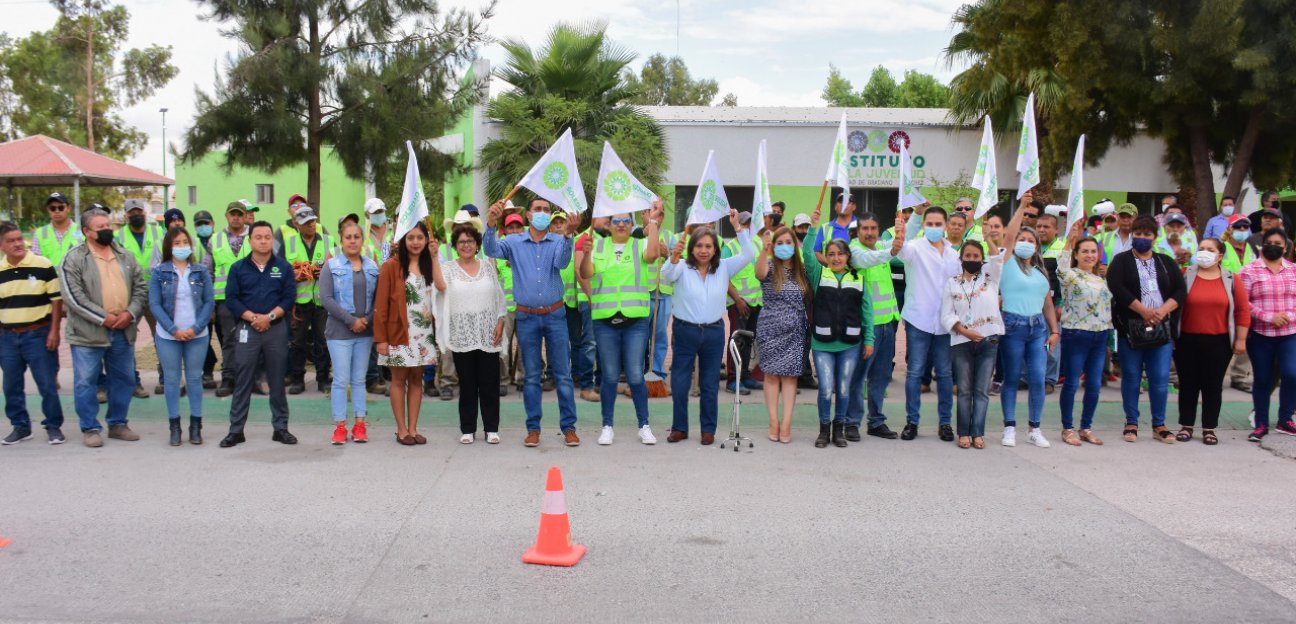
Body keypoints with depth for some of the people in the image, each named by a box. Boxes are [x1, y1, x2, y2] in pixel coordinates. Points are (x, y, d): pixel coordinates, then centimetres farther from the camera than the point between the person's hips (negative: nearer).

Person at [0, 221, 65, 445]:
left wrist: (54, 331, -8)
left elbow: (56, 300, -3)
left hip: (38, 334, -4)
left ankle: (53, 426, 9)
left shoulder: (43, 266, -6)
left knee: (47, 383, -2)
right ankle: (20, 426, 22)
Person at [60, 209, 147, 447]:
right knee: (85, 382, 1)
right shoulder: (74, 258, -6)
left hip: (123, 331, 5)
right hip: (88, 332, -5)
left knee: (123, 379, 12)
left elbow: (140, 288, 9)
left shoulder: (125, 256, 10)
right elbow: (73, 295, -14)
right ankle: (90, 428, 12)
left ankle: (118, 424, 26)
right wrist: (104, 318, -16)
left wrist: (130, 313, -9)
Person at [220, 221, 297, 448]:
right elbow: (231, 299, 0)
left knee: (277, 380, 5)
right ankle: (236, 430, 6)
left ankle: (280, 427, 13)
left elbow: (289, 297, -1)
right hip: (246, 329, 0)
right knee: (242, 381, 1)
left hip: (276, 328, 0)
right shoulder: (238, 268, 6)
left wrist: (269, 316, -13)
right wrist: (252, 317, -13)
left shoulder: (284, 267, 5)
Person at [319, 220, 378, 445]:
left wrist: (367, 319, -10)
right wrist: (351, 320, -13)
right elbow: (326, 298, -8)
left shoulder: (372, 267, 8)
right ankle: (340, 426, 4)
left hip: (365, 331, 3)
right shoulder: (331, 266, -1)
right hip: (339, 331, -3)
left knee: (359, 380, 9)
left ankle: (360, 424, 13)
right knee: (341, 380, -2)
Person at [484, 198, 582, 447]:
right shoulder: (514, 242, 3)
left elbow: (562, 262, -17)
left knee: (563, 374, 2)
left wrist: (567, 235, -35)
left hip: (555, 315, 0)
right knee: (531, 375, 7)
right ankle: (533, 428, 15)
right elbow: (491, 250, -13)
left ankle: (569, 427, 9)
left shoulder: (558, 241, 1)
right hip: (527, 317, 0)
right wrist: (491, 224, -32)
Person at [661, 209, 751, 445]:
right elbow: (667, 275, -24)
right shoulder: (683, 267, -4)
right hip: (685, 331, -2)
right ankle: (679, 428, 17)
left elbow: (748, 255, -4)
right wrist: (673, 259, -46)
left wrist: (738, 227, -14)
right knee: (679, 383, 4)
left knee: (710, 384, 9)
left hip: (714, 332, 2)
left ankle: (708, 429, 20)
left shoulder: (724, 268, 3)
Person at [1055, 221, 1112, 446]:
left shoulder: (1101, 279, 14)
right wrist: (1070, 241, -38)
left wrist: (1108, 332, 18)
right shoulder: (1070, 275, -6)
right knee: (1072, 383, -1)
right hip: (1076, 334, -6)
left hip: (1100, 335, 6)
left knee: (1094, 384, 7)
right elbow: (1062, 268, -29)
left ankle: (1086, 428, 18)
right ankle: (1068, 429, 8)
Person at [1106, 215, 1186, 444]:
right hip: (1130, 328, -2)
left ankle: (1159, 425, 11)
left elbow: (1180, 290, 4)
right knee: (1131, 377, 4)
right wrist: (1143, 310, -17)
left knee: (1160, 378, 1)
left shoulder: (1167, 262, 14)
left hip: (1161, 329, 2)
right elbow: (1117, 288, -12)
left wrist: (1162, 311, -12)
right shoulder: (1121, 261, 4)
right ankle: (1131, 423, 14)